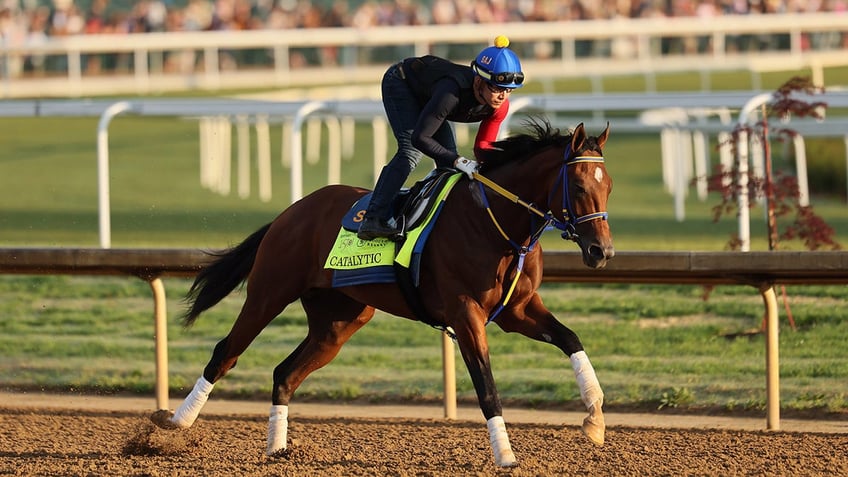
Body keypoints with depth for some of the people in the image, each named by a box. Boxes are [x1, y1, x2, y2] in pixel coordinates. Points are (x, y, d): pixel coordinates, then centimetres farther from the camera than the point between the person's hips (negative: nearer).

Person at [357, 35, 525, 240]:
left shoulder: (500, 106, -24)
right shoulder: (453, 92, -45)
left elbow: (483, 147, -12)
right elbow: (420, 137, -43)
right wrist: (458, 161, -48)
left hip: (426, 95, 8)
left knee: (448, 160, -1)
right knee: (411, 150, -25)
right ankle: (374, 218, -33)